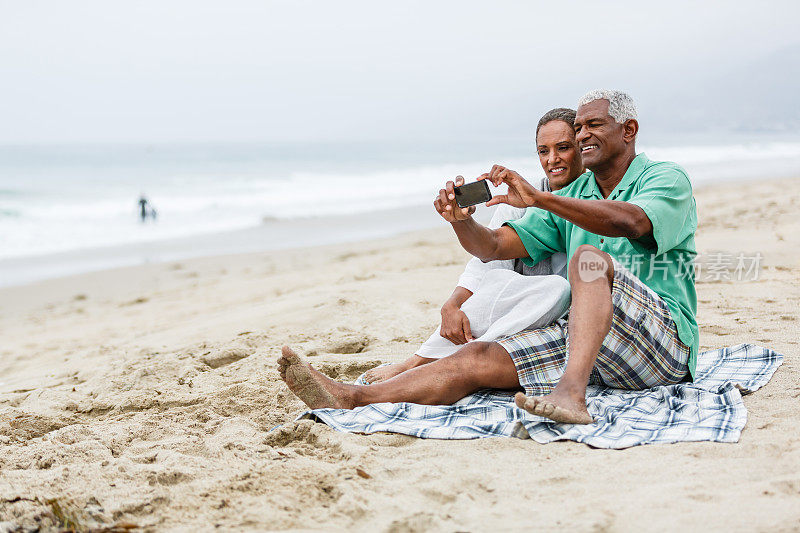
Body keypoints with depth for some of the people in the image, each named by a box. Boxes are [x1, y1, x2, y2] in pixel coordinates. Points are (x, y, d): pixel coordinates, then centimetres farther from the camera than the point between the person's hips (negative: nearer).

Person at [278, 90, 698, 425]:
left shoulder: (667, 179, 2)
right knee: (478, 359, -13)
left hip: (664, 338, -5)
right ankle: (351, 397, -22)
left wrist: (538, 198, -31)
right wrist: (461, 220, -15)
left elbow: (629, 222, -23)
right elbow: (494, 246, 8)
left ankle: (571, 391, -48)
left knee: (589, 257, -30)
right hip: (587, 344, 5)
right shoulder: (570, 199, 20)